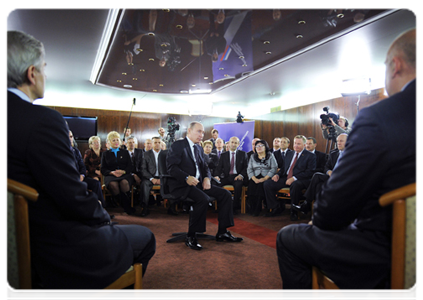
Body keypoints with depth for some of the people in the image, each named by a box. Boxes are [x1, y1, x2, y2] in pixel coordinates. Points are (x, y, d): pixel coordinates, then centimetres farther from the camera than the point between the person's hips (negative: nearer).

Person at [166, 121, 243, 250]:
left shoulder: (199, 148, 20)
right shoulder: (178, 145, -4)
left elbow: (204, 167, 20)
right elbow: (171, 166, -14)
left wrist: (207, 177, -3)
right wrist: (187, 178, -29)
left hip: (198, 183, 8)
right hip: (182, 185, -8)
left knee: (225, 194, -5)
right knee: (203, 199, -34)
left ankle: (222, 232, 3)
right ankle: (190, 237, -18)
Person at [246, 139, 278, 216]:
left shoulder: (270, 156, 10)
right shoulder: (252, 157, 18)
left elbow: (274, 168, -2)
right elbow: (249, 169, 9)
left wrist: (265, 178, -15)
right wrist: (254, 179, -11)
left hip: (266, 178, -2)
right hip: (255, 178, 2)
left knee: (261, 185, -34)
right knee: (251, 185, -30)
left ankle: (257, 210, -24)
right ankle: (252, 210, -18)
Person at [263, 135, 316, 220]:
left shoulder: (310, 156, 2)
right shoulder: (289, 154, 22)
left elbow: (309, 172, -10)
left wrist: (294, 178, -22)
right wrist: (278, 174, 1)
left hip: (300, 180, -6)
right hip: (286, 178, 6)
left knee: (295, 185, -41)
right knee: (267, 184, -12)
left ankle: (294, 211, -19)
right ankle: (276, 208, 2)